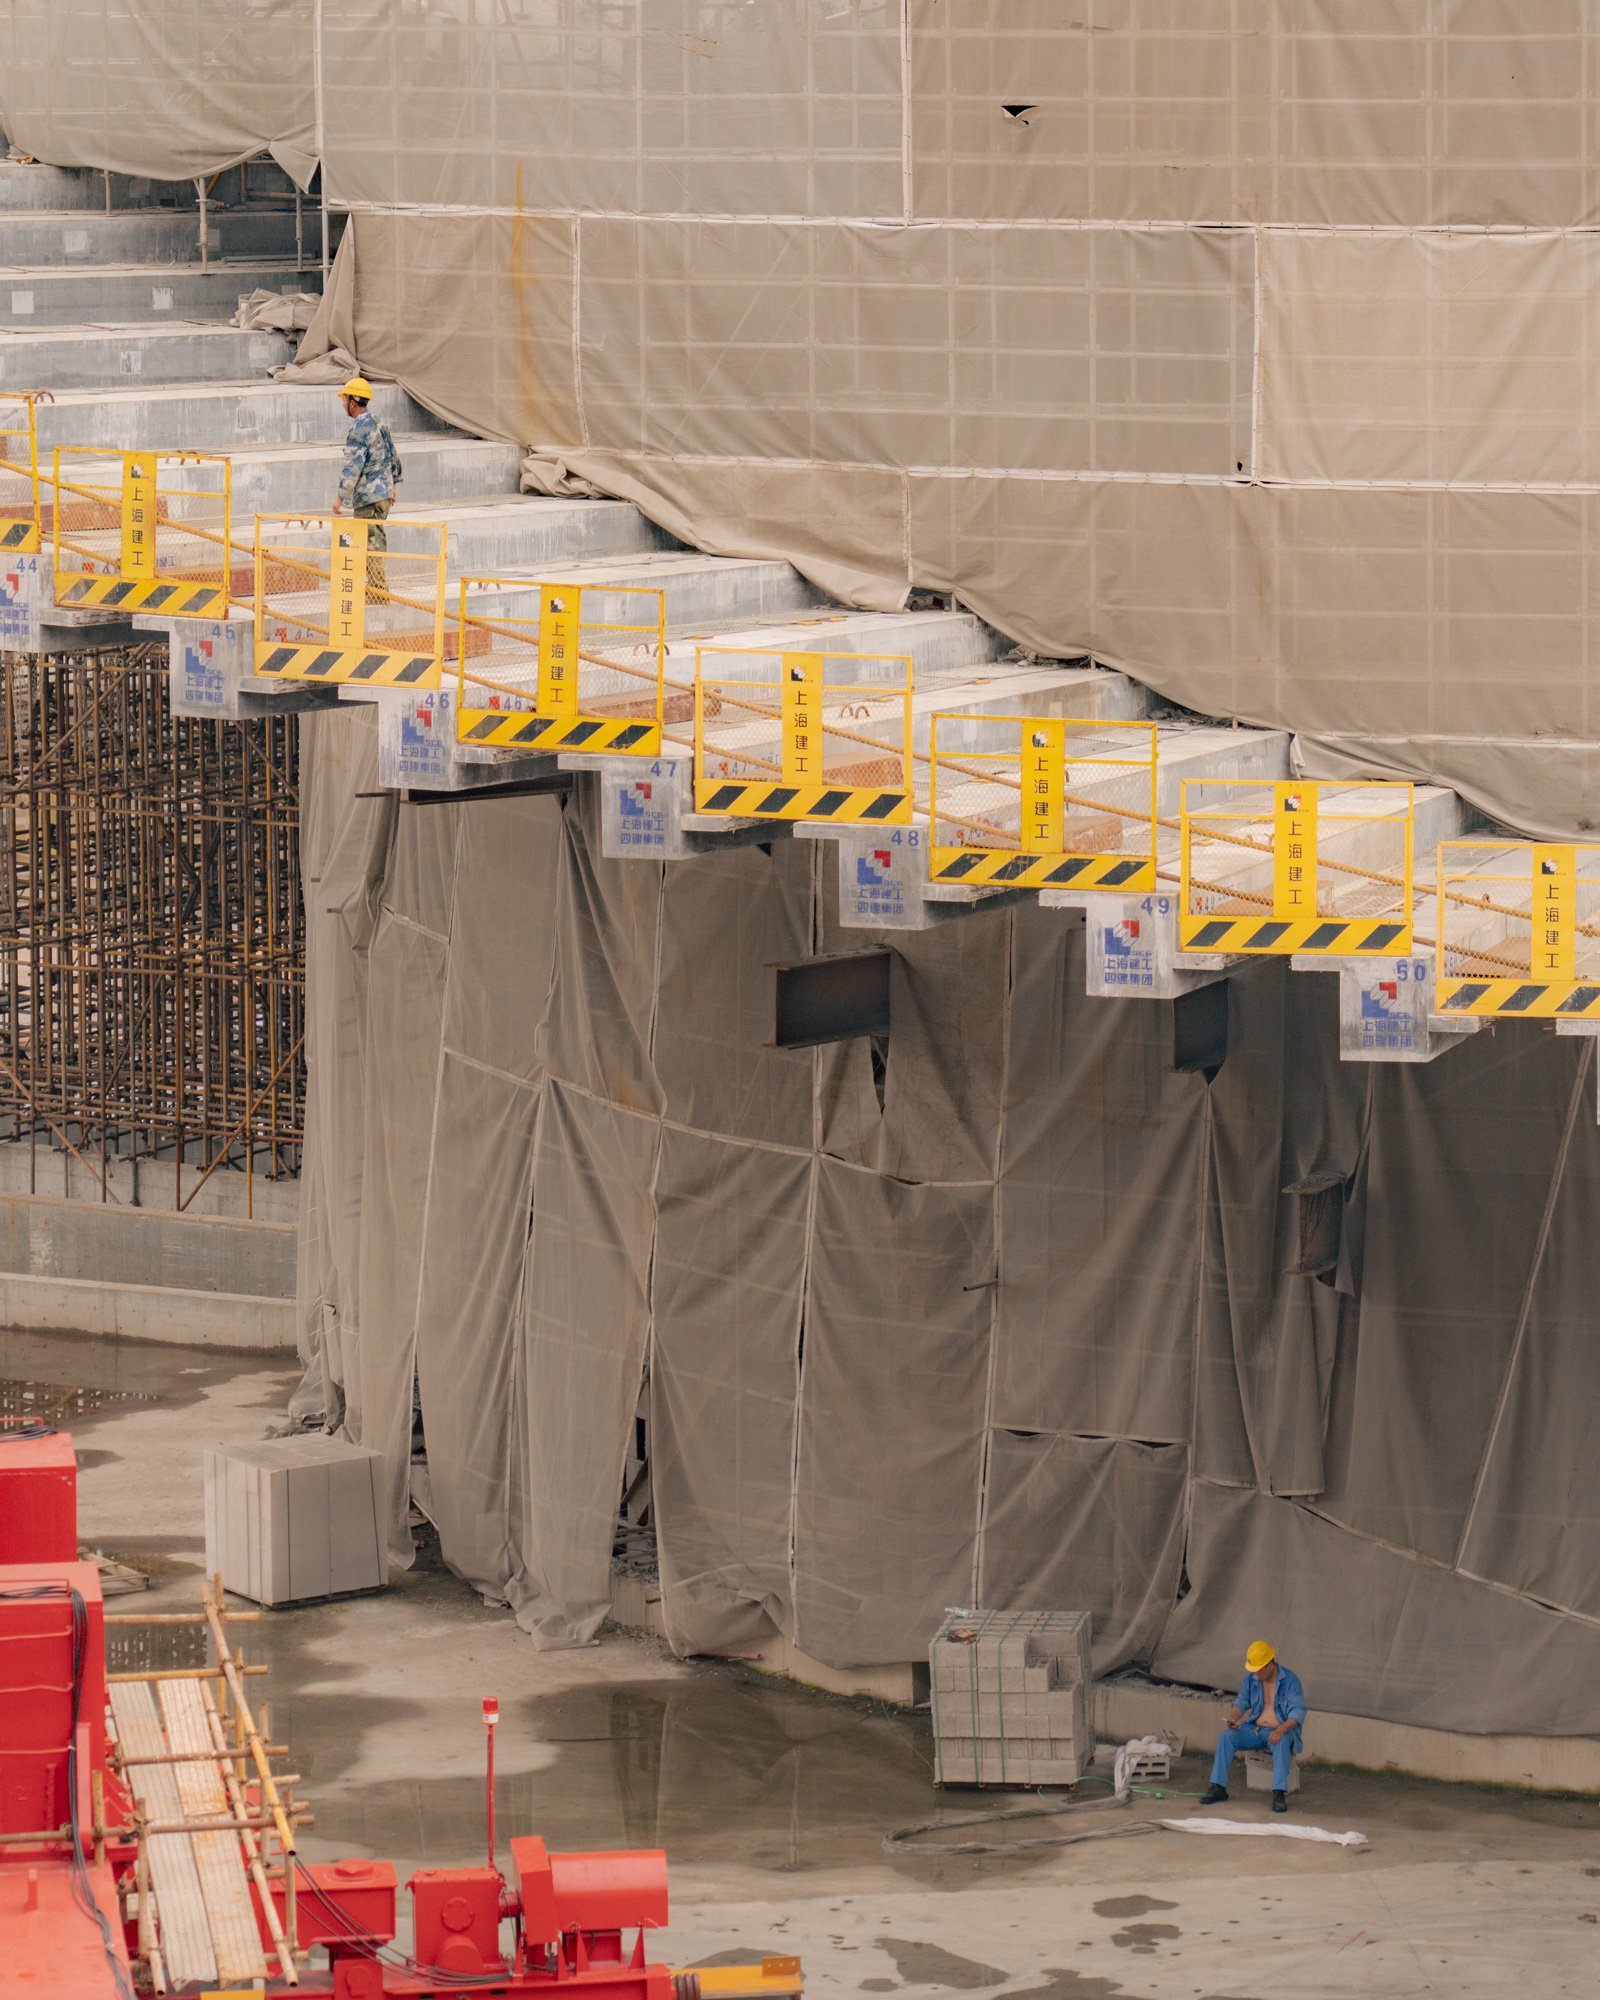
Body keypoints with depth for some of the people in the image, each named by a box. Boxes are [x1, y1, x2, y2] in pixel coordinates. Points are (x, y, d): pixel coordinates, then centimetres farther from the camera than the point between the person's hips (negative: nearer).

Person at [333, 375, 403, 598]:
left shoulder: (359, 429, -17)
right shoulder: (378, 424, 12)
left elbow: (353, 466, -21)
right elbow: (394, 457, 21)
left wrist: (341, 497, -18)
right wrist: (394, 485, 30)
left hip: (369, 496, -9)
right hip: (385, 491, 9)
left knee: (372, 542, -6)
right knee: (376, 539, 14)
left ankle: (379, 589, -5)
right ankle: (377, 586, 18)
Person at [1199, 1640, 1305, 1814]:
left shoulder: (1290, 1681, -13)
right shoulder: (1251, 1679, 2)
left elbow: (1298, 1712, -18)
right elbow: (1241, 1703, 10)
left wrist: (1280, 1730, -34)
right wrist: (1232, 1718, -14)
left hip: (1281, 1731, -5)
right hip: (1255, 1728, 5)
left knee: (1281, 1743, -40)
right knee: (1226, 1736, -20)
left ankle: (1279, 1793, -43)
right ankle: (1218, 1787, -18)